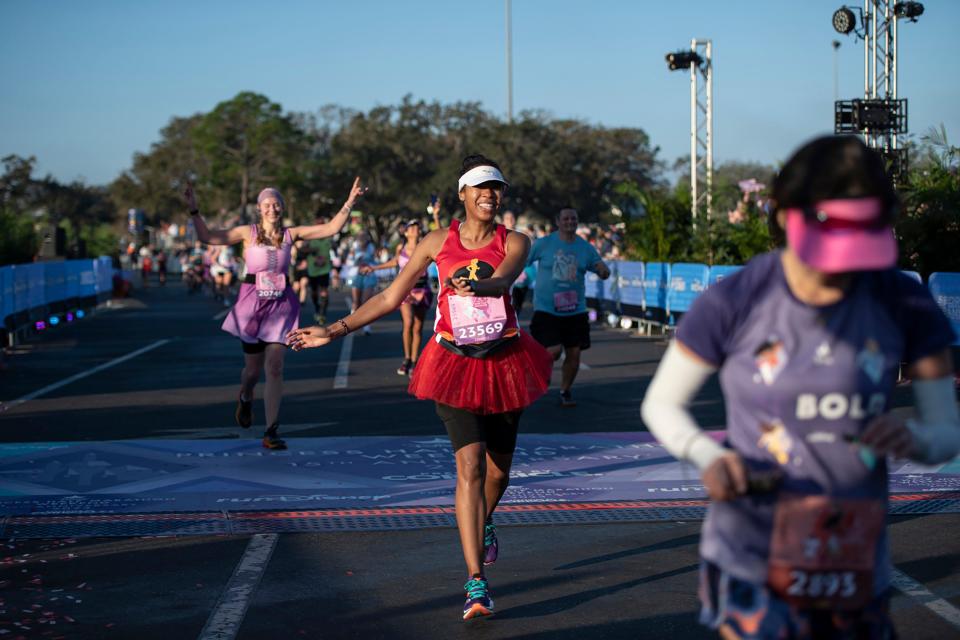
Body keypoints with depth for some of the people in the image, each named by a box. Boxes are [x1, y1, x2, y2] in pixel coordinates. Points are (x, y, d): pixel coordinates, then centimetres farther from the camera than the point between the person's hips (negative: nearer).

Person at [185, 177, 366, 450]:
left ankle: (272, 431, -4)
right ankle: (245, 399, 46)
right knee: (253, 368, 9)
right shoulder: (248, 233, -1)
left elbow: (331, 228, -1)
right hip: (253, 304, -1)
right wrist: (194, 210, -13)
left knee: (275, 368, -7)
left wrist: (349, 202, -8)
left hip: (281, 305, 1)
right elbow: (207, 237, -3)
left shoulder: (290, 234, 2)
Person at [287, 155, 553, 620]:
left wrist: (476, 286, -45)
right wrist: (334, 331, 1)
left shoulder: (514, 242, 1)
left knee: (498, 466, 13)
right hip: (455, 363, -2)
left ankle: (484, 523, 49)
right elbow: (391, 297, 5)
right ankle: (475, 582, -16)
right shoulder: (438, 242, 2)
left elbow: (501, 281, -22)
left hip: (504, 360, 2)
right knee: (470, 466, -15)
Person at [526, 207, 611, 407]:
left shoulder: (586, 248, 4)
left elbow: (604, 272, 7)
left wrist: (603, 270, -17)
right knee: (554, 351, -16)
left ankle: (565, 391, 25)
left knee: (574, 354, 2)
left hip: (575, 310, 3)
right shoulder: (543, 244, -3)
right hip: (546, 310, -3)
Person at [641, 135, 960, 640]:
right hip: (751, 561, -3)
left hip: (856, 571, 3)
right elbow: (661, 404, 0)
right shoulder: (733, 303, -11)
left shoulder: (905, 307, -5)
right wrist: (709, 457, -20)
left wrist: (913, 439, -23)